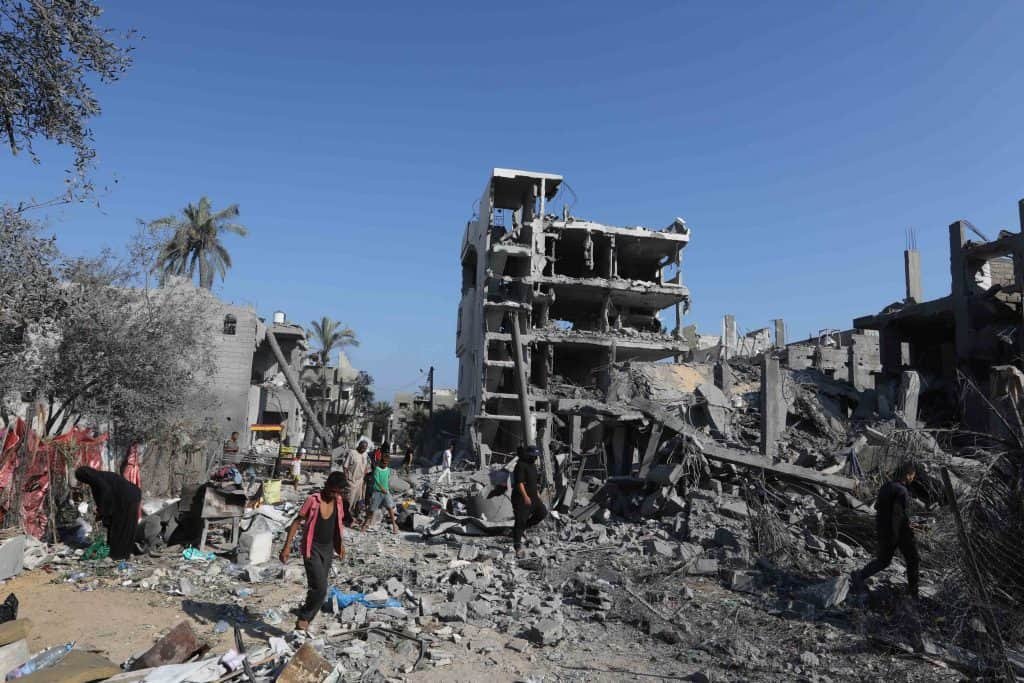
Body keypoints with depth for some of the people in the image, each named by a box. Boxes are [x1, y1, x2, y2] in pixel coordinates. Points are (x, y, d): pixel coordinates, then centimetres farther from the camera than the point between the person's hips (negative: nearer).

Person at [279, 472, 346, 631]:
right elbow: (297, 522, -11)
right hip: (312, 548, -5)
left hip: (328, 549, 5)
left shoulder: (338, 500, -1)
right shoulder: (313, 500, -16)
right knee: (320, 588, -15)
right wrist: (287, 546, -13)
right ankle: (303, 617, 5)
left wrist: (341, 544, 22)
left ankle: (305, 618, 26)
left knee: (319, 588, 11)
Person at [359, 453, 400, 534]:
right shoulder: (377, 469, -10)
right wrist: (382, 488, -28)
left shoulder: (388, 470, 5)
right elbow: (377, 480, -20)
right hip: (377, 491, -3)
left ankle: (394, 525, -2)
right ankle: (365, 523, 26)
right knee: (372, 509, 5)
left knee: (390, 507, -9)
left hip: (386, 492, 3)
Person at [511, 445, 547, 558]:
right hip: (521, 498, -9)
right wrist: (525, 496, -30)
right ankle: (517, 546, 4)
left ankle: (523, 527, 15)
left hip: (532, 497, 9)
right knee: (520, 520, -4)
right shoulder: (520, 466, -16)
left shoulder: (532, 465, 14)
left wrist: (537, 493, 24)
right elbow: (519, 482, -24)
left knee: (542, 512, 2)